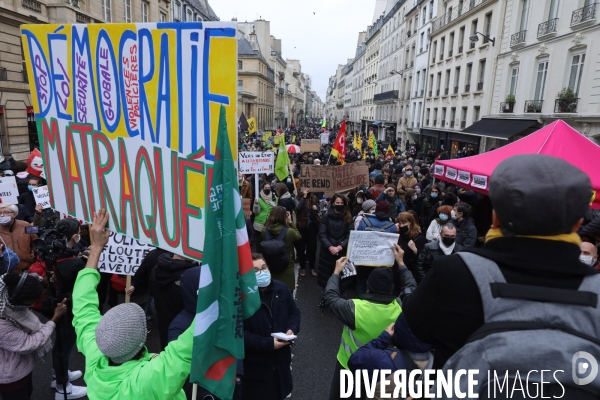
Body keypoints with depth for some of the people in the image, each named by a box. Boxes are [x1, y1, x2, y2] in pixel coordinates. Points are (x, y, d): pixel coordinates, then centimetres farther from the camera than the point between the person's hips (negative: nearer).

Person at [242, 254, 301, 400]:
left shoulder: (281, 288, -3)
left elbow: (294, 312, 9)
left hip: (281, 358, 5)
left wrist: (292, 329, -11)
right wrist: (268, 343, -24)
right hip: (255, 363, -5)